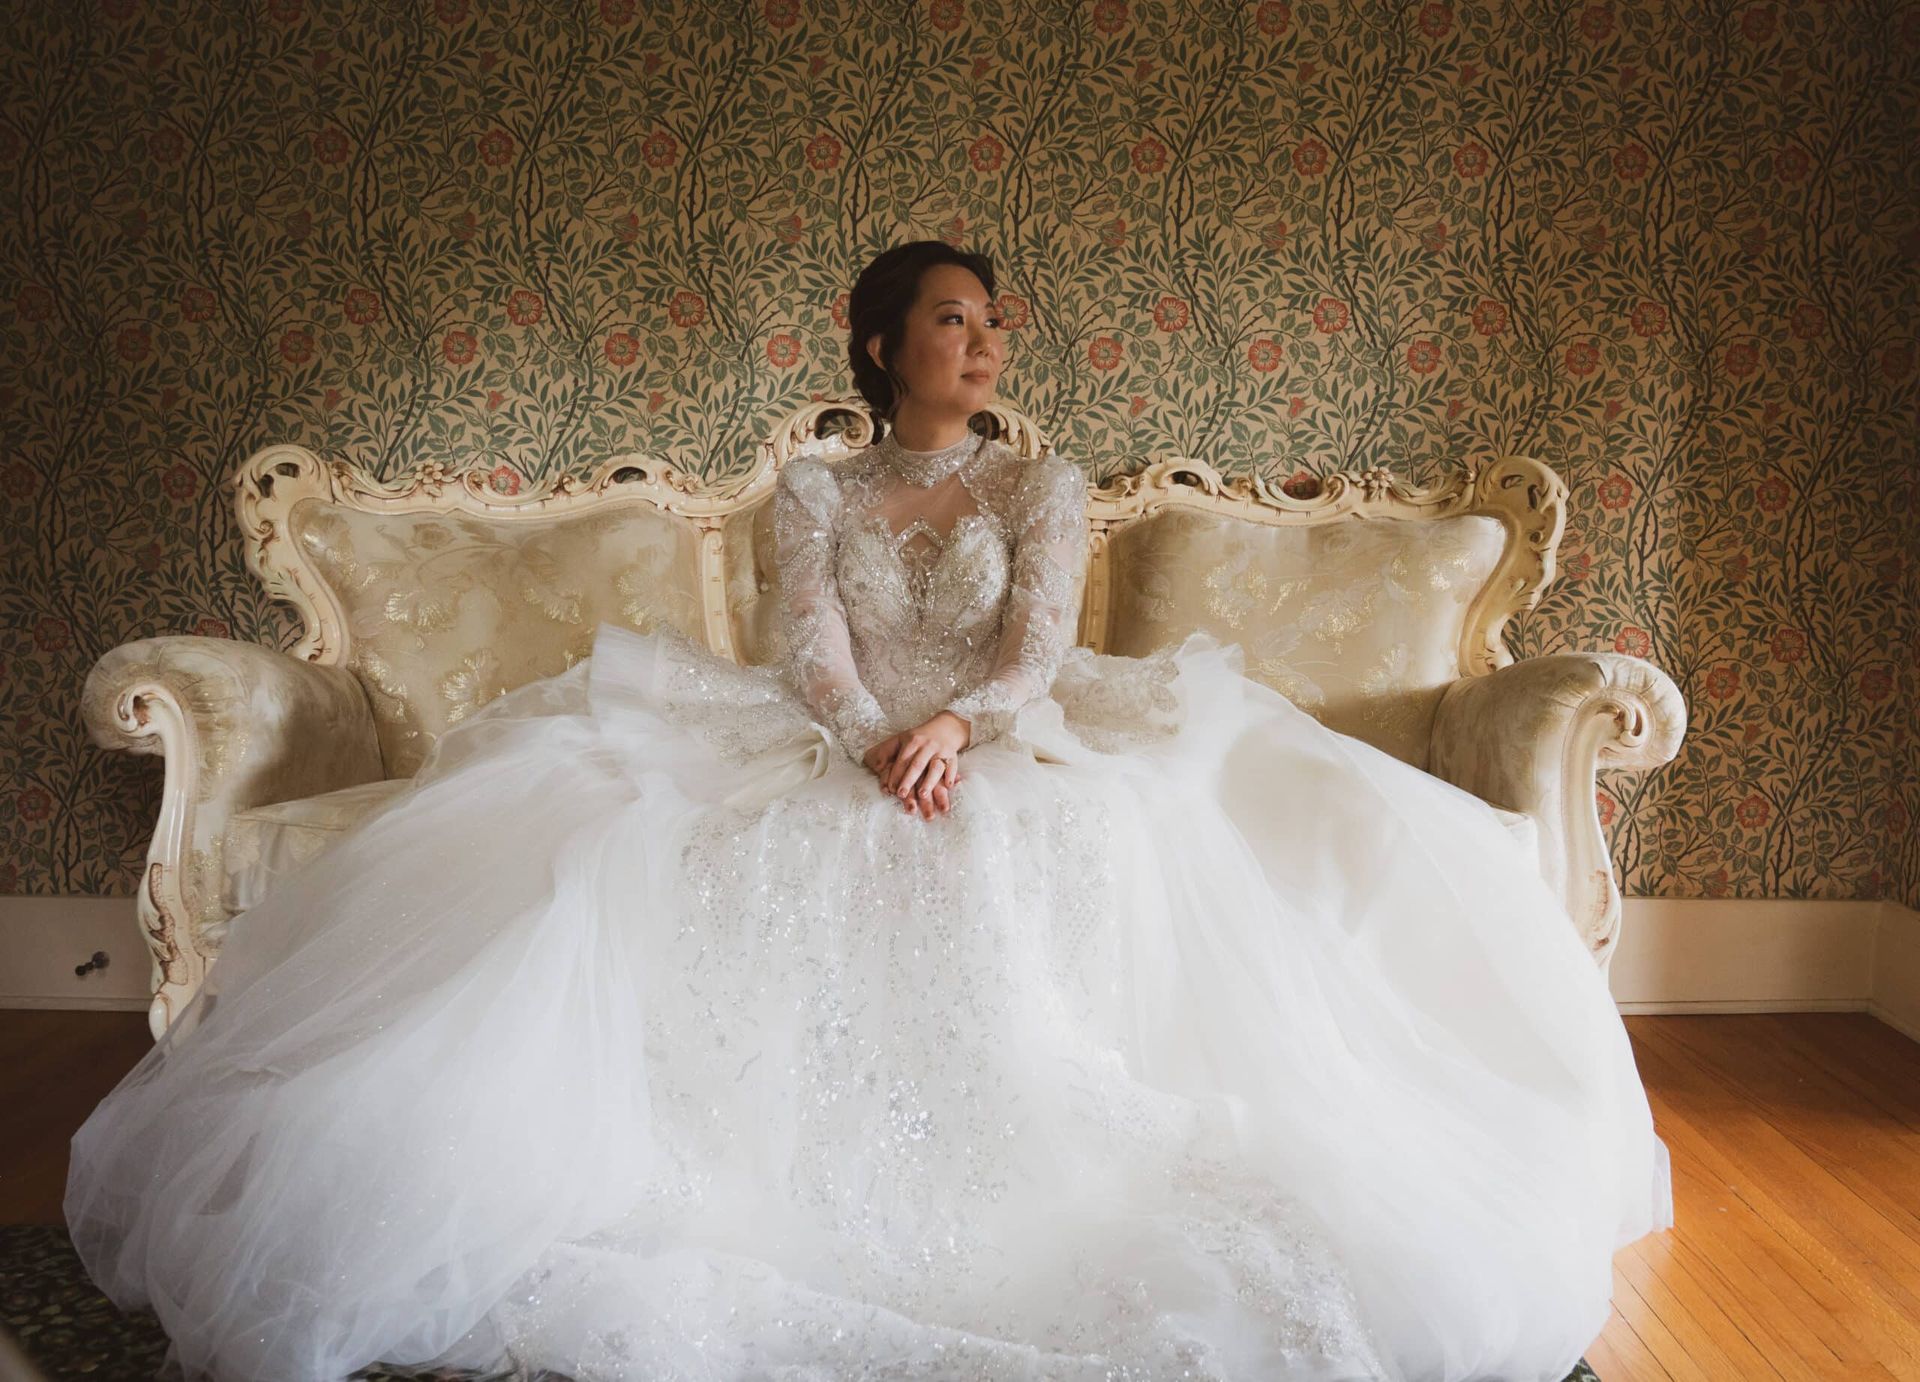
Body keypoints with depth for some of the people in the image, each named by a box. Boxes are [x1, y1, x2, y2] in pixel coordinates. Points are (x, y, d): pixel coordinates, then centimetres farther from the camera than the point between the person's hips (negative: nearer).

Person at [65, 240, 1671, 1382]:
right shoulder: (816, 489, 15)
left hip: (1014, 753, 0)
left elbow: (1042, 641, -3)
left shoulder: (1043, 485, 14)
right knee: (611, 818, -25)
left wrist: (958, 722, -24)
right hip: (844, 753, 1)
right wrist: (882, 742, -22)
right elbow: (815, 647, 0)